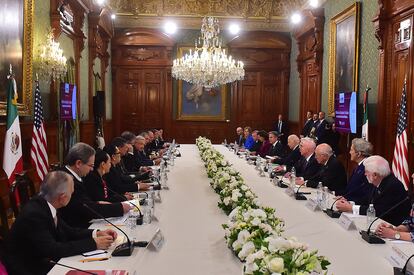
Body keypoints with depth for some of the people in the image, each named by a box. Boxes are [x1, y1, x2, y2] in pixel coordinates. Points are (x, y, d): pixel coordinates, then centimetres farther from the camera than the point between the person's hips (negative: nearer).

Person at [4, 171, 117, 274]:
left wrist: (96, 233, -5)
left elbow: (67, 231, 8)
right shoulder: (33, 214, -26)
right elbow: (53, 250, -29)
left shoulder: (45, 204, -3)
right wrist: (93, 244, -25)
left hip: (42, 262, 7)